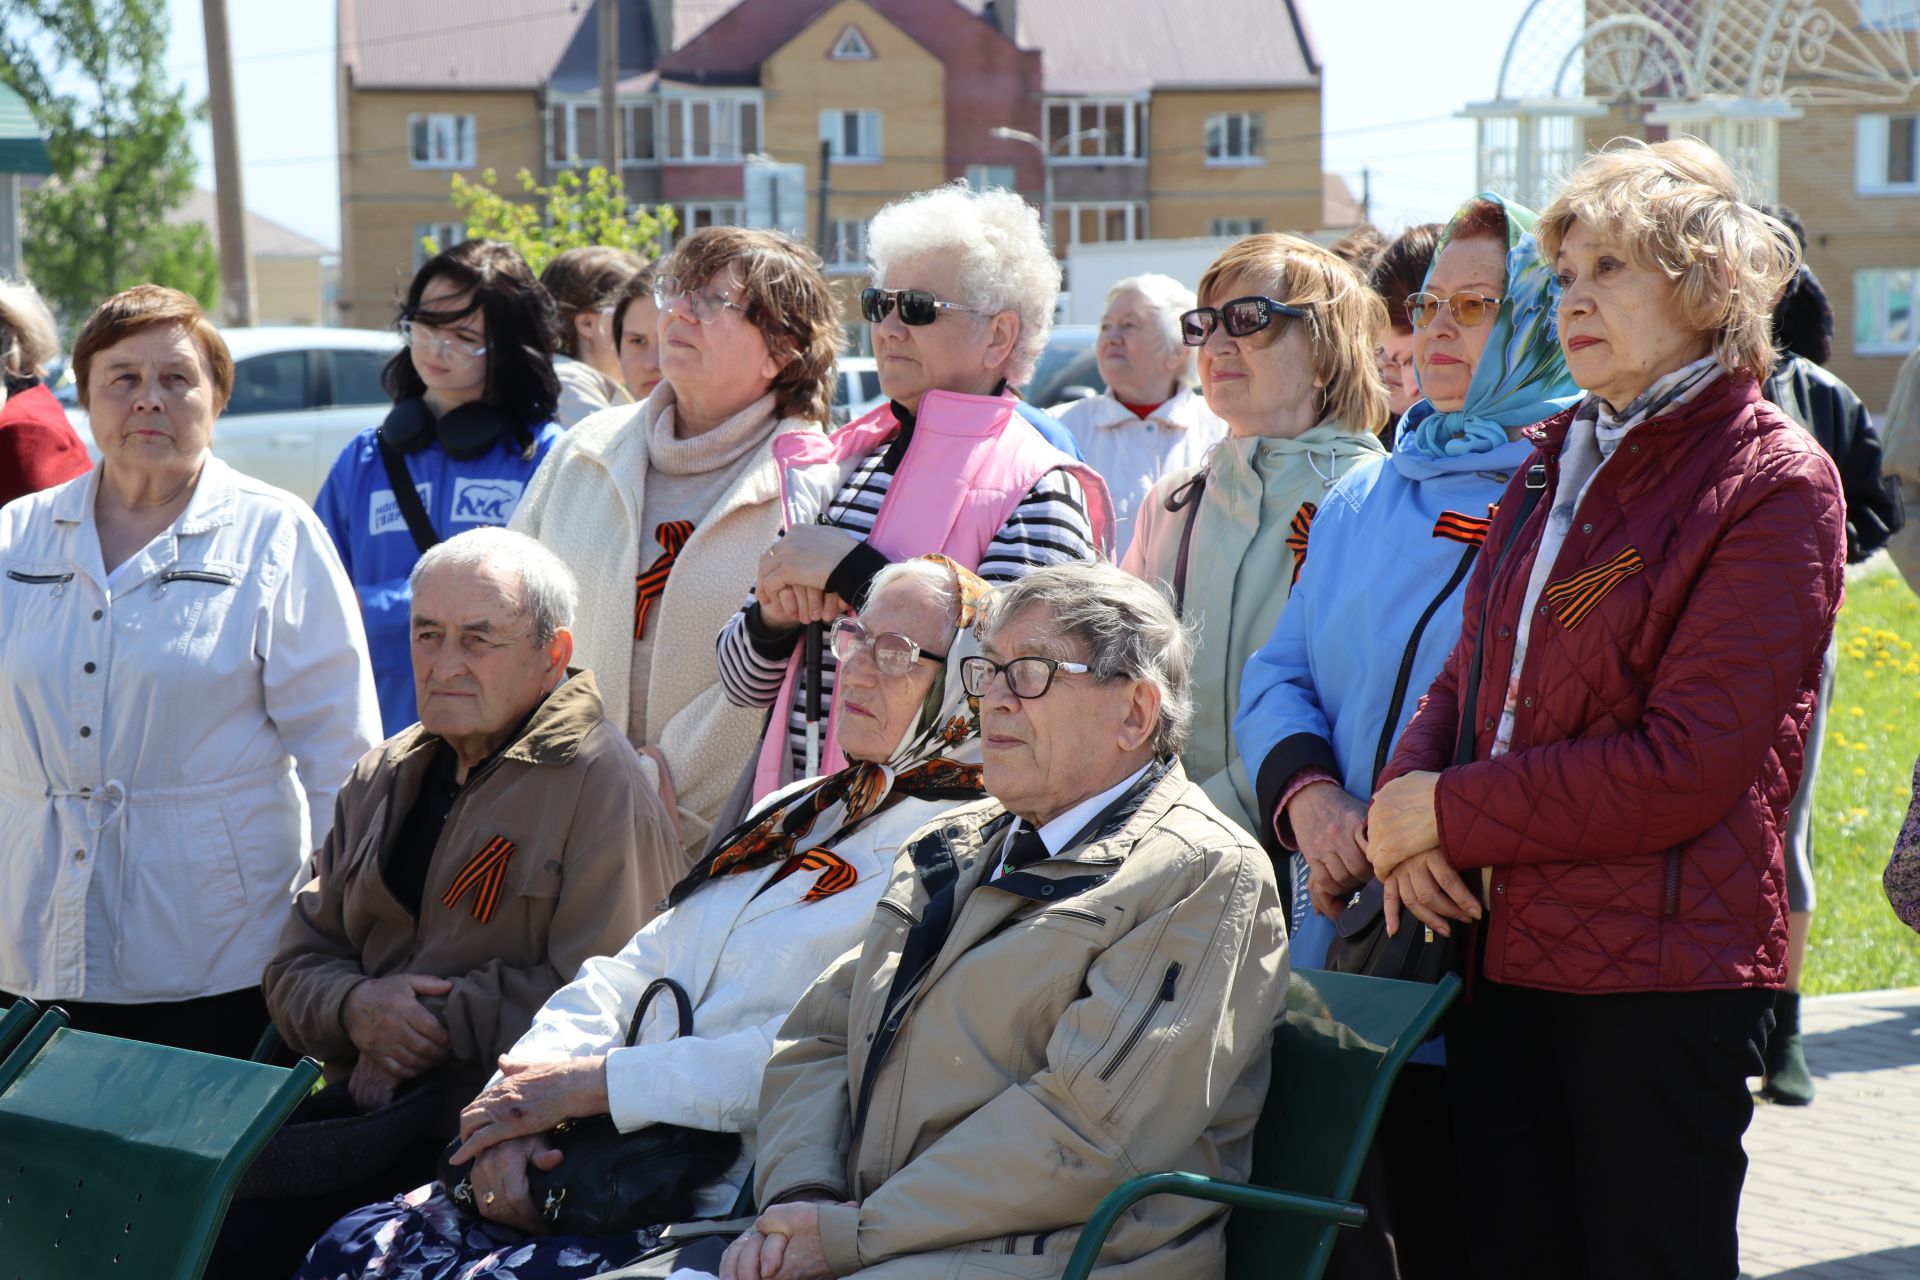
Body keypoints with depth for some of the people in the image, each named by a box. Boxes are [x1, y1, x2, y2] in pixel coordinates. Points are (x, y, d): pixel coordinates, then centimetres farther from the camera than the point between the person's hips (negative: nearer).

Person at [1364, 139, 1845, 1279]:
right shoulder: (1556, 463, 15)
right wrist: (1404, 801, -5)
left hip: (1664, 972, -7)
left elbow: (1684, 766, -16)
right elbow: (1471, 677, 17)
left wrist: (1452, 811, -12)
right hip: (1505, 946, 7)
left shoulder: (1774, 484, -8)